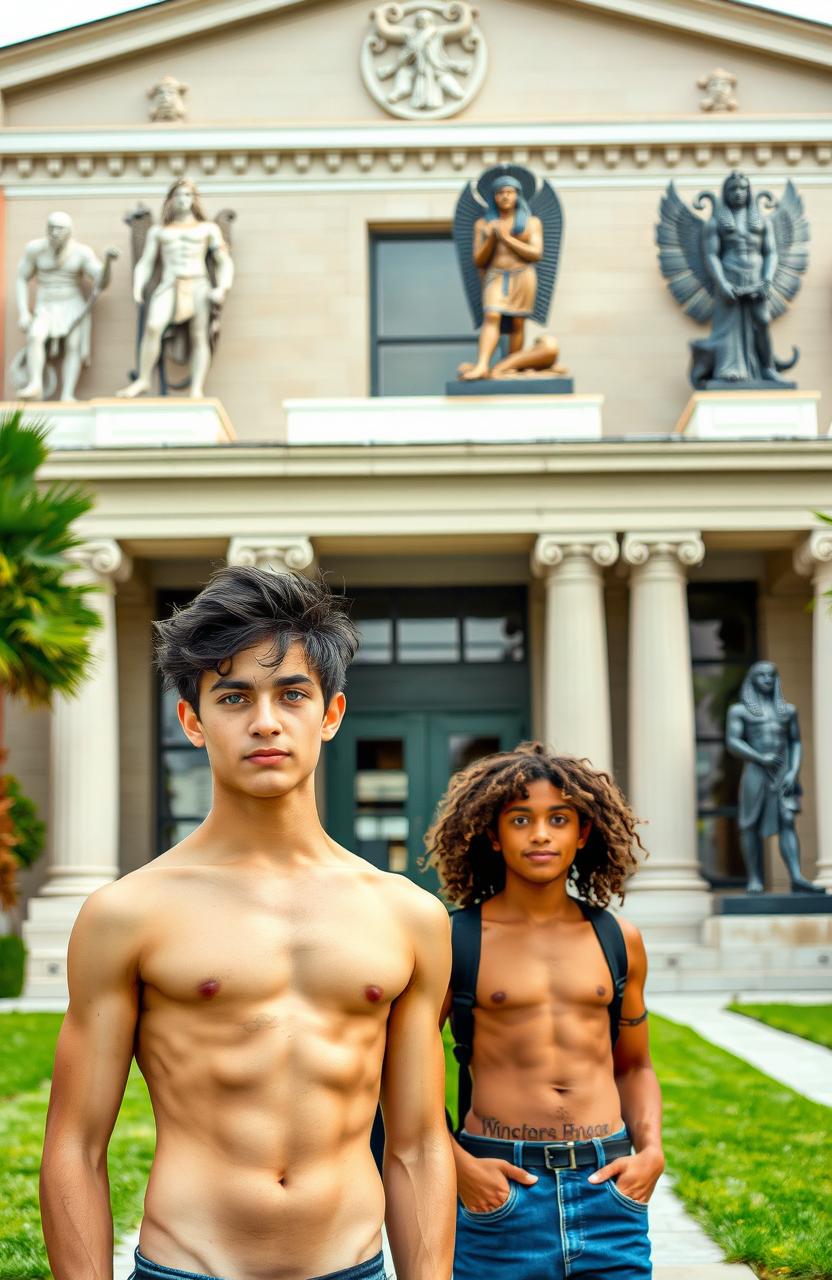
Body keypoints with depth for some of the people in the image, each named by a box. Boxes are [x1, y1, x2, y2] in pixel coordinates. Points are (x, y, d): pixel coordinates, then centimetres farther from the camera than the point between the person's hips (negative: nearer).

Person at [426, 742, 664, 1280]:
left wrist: (651, 1151, 3)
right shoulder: (454, 939, -2)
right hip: (500, 1184, -3)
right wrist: (457, 1163, -10)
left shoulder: (618, 940, 9)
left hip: (607, 1186, 3)